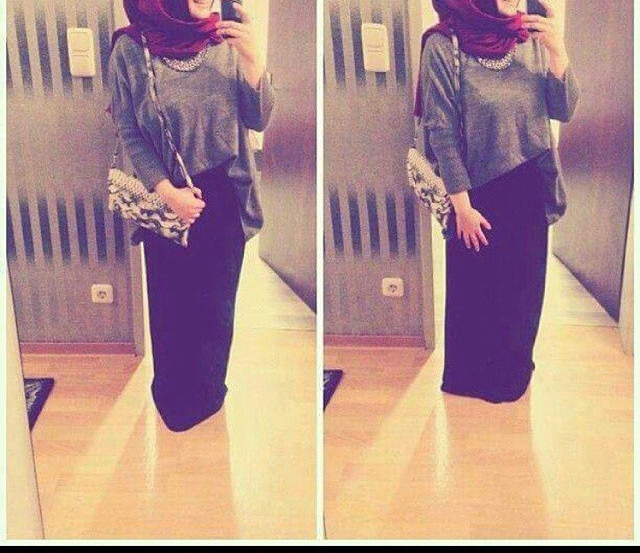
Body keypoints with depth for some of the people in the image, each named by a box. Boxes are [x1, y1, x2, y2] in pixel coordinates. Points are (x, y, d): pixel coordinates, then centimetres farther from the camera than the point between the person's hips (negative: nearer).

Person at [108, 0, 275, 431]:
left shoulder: (226, 42, -9)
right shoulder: (131, 48, -13)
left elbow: (259, 120, -5)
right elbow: (128, 132, -5)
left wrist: (252, 58, -20)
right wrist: (167, 192, -13)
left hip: (224, 200, 1)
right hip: (166, 203, -1)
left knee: (216, 307, 13)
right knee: (170, 305, 15)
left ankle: (206, 397, 35)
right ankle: (171, 398, 37)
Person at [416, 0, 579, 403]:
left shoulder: (531, 39, -4)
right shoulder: (444, 45, -16)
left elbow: (564, 110, -1)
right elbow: (442, 132, -13)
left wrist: (557, 51, -16)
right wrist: (462, 206, -12)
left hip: (530, 188, 5)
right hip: (480, 192, -4)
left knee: (524, 283, 17)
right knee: (478, 287, 11)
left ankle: (515, 367, 39)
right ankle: (473, 375, 32)